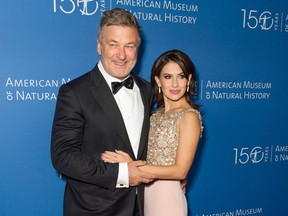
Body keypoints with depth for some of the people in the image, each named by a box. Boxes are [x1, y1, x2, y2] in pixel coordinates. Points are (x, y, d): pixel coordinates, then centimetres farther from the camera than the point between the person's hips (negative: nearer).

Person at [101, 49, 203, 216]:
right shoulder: (156, 114, 5)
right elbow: (150, 156, 7)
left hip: (167, 196, -6)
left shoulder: (189, 116, -16)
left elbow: (180, 171, -18)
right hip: (145, 192, 6)